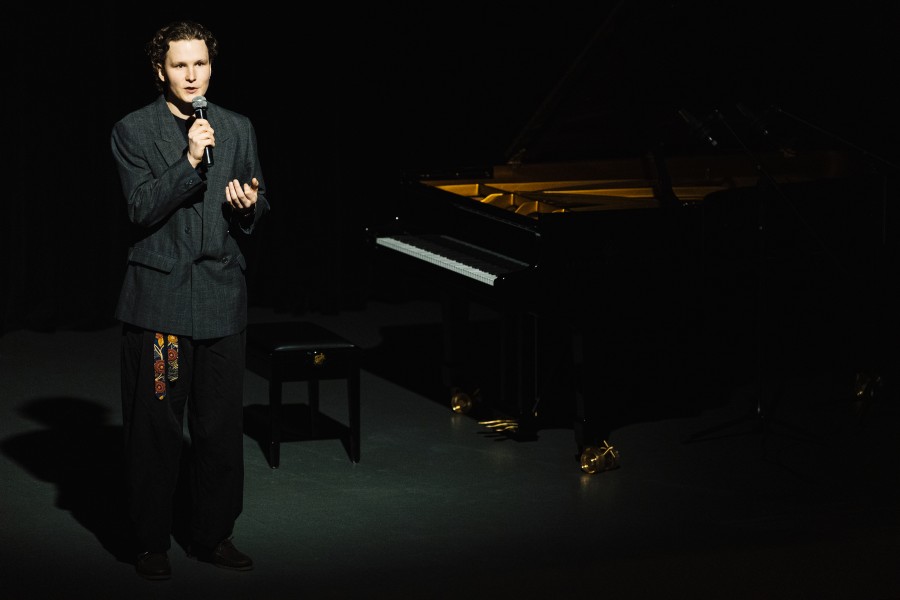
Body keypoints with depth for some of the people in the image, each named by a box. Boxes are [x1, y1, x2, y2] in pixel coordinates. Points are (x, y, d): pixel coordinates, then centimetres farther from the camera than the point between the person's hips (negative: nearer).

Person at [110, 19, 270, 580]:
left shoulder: (238, 129, 10)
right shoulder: (133, 131, -1)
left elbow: (256, 209, 14)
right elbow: (142, 209, -11)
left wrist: (249, 207, -9)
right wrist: (189, 162, -21)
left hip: (221, 294, 3)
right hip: (158, 297, -3)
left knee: (221, 424, 7)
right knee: (155, 424, 3)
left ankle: (213, 533, 21)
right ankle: (152, 540, 14)